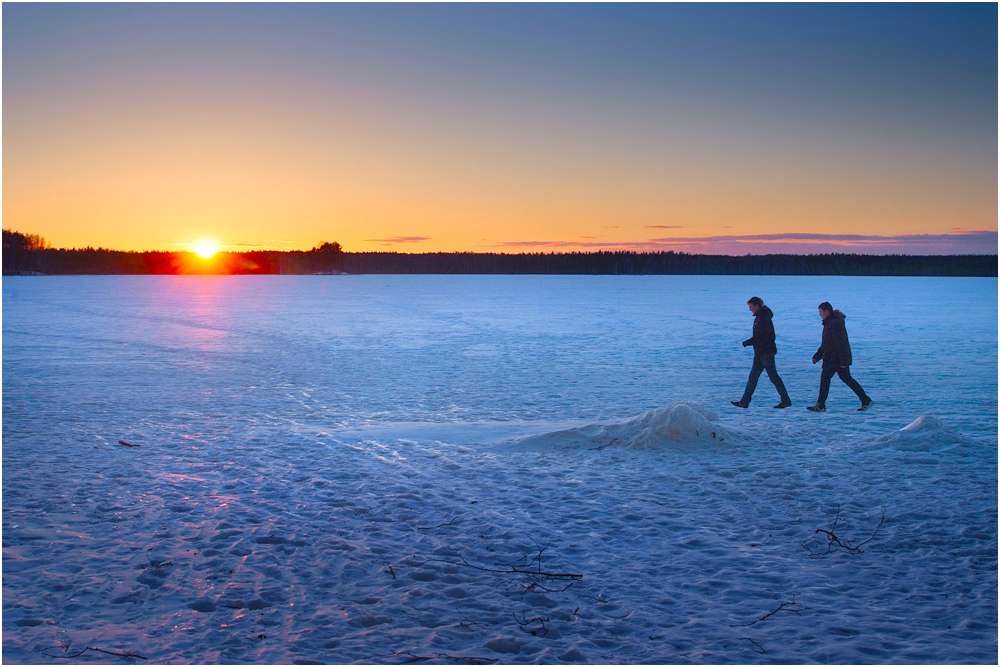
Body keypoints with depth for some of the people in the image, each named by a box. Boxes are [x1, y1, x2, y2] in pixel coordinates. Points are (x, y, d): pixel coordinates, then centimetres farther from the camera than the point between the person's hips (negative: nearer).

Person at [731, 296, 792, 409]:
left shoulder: (763, 318, -17)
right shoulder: (759, 317, 14)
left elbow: (759, 337, -22)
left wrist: (746, 343, -12)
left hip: (766, 353, -10)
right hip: (760, 353, 10)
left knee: (773, 376, -3)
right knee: (752, 377, 10)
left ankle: (786, 400, 5)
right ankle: (744, 402, 12)